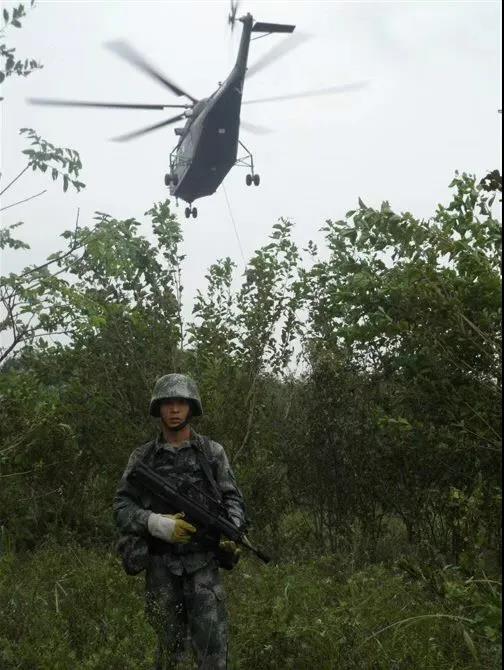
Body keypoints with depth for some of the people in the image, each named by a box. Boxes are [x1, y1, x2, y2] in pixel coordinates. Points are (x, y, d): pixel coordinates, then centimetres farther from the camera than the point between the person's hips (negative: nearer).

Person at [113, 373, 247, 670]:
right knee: (170, 645, 12)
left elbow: (233, 498, 4)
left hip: (203, 564, -1)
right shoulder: (143, 457, 4)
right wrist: (156, 523, -19)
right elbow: (122, 508, -1)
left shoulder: (213, 452, 4)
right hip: (161, 566, 1)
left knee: (213, 646, -8)